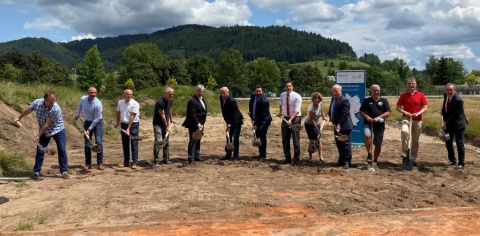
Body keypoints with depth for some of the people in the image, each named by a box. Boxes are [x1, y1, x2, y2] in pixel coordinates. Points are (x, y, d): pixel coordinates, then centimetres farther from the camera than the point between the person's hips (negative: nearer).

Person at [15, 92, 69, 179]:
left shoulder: (56, 108, -28)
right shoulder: (37, 102, -13)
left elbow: (47, 125, -24)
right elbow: (28, 110, 9)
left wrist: (38, 135, -21)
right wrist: (19, 118, 23)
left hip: (58, 130, -4)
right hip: (44, 131, 4)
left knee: (62, 150, -6)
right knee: (40, 151, 1)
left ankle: (64, 171, 2)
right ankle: (36, 171, 10)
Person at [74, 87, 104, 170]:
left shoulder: (98, 104, -25)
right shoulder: (83, 99, -9)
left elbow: (96, 119, -20)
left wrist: (89, 130, -18)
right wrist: (78, 114, 27)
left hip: (97, 122, -4)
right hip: (87, 122, 5)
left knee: (98, 143, -12)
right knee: (87, 144, 3)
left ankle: (100, 163, -6)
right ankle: (88, 163, 9)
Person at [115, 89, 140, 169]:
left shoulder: (135, 104, -12)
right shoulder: (120, 102, 5)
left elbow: (132, 117, -18)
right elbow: (118, 113, 20)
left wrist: (128, 128, -22)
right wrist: (117, 123, 24)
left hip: (133, 124, -5)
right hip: (123, 124, 5)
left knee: (134, 144, -4)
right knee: (125, 144, 8)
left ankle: (134, 162, -1)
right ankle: (126, 162, 17)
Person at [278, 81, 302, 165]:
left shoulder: (297, 96, -15)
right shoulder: (282, 95, 2)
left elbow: (297, 110, -24)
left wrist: (291, 119, -34)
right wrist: (281, 111, 24)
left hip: (295, 118, -5)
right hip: (285, 118, 6)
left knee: (296, 139, -3)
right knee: (285, 139, 8)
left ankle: (296, 159, 7)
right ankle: (287, 158, 20)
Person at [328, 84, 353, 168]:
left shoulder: (344, 100, -17)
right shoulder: (333, 99, 12)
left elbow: (345, 114, -22)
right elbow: (330, 111, 20)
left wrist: (339, 124, -25)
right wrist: (333, 121, 10)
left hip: (344, 127, -9)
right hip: (336, 126, 9)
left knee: (346, 144, -2)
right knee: (339, 144, 15)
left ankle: (347, 162, 6)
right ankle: (341, 161, 27)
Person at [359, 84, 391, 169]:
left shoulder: (384, 100, 7)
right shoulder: (367, 101, 9)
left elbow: (388, 112, 1)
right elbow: (361, 111, 9)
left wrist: (378, 118, -13)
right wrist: (366, 117, -12)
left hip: (379, 124, 1)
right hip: (368, 123, -1)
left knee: (378, 144, 5)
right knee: (367, 136, -30)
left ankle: (375, 161, 23)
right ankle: (369, 154, -11)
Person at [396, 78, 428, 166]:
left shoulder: (420, 95, 2)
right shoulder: (403, 95, 2)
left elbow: (425, 108, 2)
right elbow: (398, 107, 3)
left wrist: (418, 113, -16)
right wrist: (405, 112, -15)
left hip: (417, 120, 2)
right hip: (406, 118, -1)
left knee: (415, 140, 8)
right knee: (404, 131, -32)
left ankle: (413, 158, 19)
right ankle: (405, 152, -21)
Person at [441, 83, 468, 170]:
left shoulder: (458, 100, -23)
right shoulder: (446, 96, 0)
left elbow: (455, 115, -20)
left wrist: (446, 123, -16)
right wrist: (445, 120, 6)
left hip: (458, 124, -7)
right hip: (448, 123, 8)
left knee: (459, 143, -4)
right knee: (448, 142, 12)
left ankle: (461, 163, 1)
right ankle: (452, 160, 25)